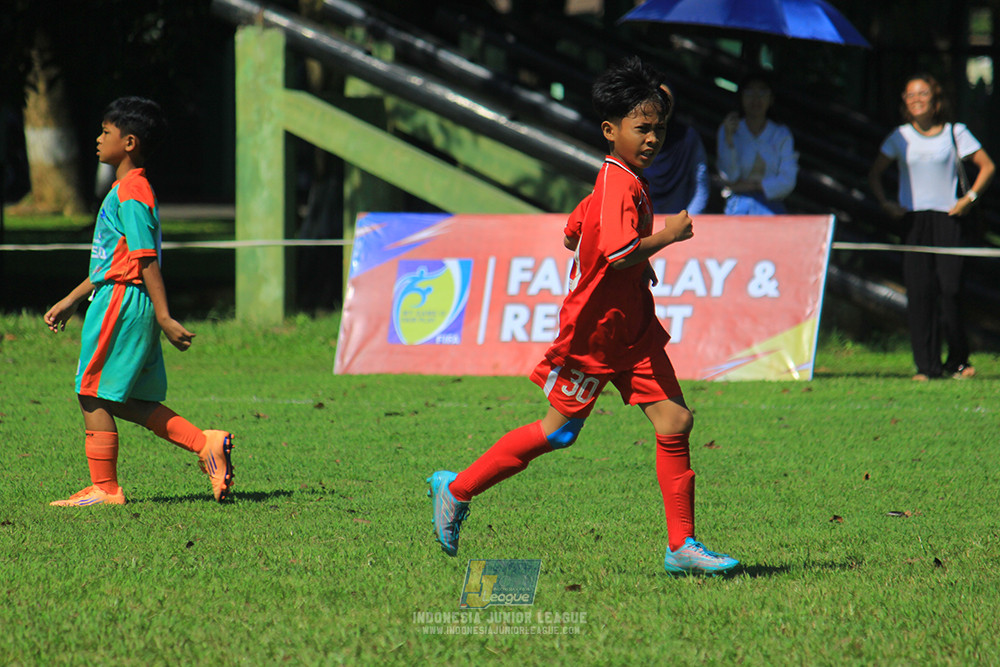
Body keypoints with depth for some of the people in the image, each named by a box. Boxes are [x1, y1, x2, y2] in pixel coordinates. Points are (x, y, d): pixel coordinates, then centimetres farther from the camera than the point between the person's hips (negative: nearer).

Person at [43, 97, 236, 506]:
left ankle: (104, 488, 2)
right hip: (122, 300, 10)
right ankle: (206, 444, 7)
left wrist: (164, 318, -22)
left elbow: (147, 259, -19)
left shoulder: (130, 193, -14)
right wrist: (71, 301, 26)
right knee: (127, 401, 12)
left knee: (94, 395, -3)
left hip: (120, 303, -10)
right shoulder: (128, 190, 18)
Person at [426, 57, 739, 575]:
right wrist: (668, 236, -20)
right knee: (559, 430, 3)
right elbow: (620, 252, -33)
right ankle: (457, 490, 19)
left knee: (675, 421, -2)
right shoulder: (619, 185, -21)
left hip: (633, 328, 9)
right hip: (595, 330, -9)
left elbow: (572, 234, 22)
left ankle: (681, 546, -1)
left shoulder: (620, 182, 11)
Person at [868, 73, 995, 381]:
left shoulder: (954, 133, 5)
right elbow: (874, 174, 18)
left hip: (948, 217, -2)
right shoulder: (901, 137, 9)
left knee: (950, 288, -10)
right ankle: (926, 365, -4)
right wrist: (885, 203, 3)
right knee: (919, 291, -6)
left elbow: (987, 166, 9)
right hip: (913, 218, 2)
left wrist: (970, 197, -3)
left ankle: (958, 361, 5)